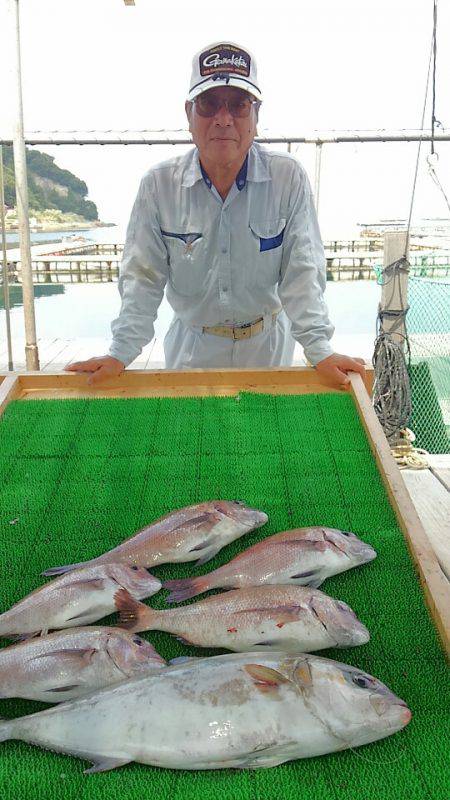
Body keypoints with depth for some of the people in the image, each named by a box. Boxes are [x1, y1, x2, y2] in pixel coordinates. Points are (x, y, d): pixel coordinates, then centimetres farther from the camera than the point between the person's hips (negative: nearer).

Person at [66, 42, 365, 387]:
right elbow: (143, 277, -8)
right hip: (191, 347, 1)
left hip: (266, 345, 0)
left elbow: (302, 272, -13)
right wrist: (121, 354, -17)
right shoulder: (158, 184, -9)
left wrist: (319, 350, -23)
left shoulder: (289, 178, -12)